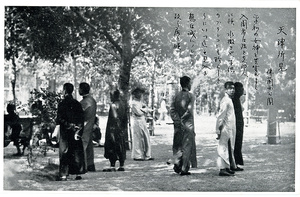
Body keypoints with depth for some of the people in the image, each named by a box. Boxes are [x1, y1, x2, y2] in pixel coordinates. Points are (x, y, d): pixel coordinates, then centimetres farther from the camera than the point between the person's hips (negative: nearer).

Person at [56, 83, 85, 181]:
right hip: (76, 131, 4)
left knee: (65, 152, 0)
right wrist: (79, 130, 9)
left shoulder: (62, 104, -8)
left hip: (65, 132, -4)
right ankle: (78, 172, 9)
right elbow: (81, 118, 6)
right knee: (77, 152, 8)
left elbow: (59, 119, -12)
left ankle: (64, 174, -3)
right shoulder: (77, 103, 5)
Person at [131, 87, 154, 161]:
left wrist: (142, 109, -7)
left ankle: (147, 155, 11)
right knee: (138, 139, -4)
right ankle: (137, 156, 2)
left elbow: (147, 110, 12)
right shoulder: (134, 103, -8)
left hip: (143, 122, 9)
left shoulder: (140, 102, 19)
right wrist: (144, 110, 1)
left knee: (146, 138, 7)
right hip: (137, 122, -9)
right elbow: (138, 112, -16)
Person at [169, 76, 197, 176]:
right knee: (187, 146, 3)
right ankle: (184, 169, 4)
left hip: (178, 125, 5)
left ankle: (177, 163, 3)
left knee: (178, 146, 16)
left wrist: (177, 120, -1)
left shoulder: (176, 96, 8)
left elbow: (171, 110, 1)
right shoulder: (190, 96, -7)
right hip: (187, 124, -5)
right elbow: (189, 110, -17)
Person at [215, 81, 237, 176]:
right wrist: (218, 130, -18)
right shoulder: (225, 100, -14)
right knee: (224, 148, -7)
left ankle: (227, 167, 18)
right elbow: (220, 116, -17)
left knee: (229, 148, 12)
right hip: (226, 128, -10)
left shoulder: (229, 100, 16)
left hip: (230, 129, 10)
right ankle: (223, 168, -5)